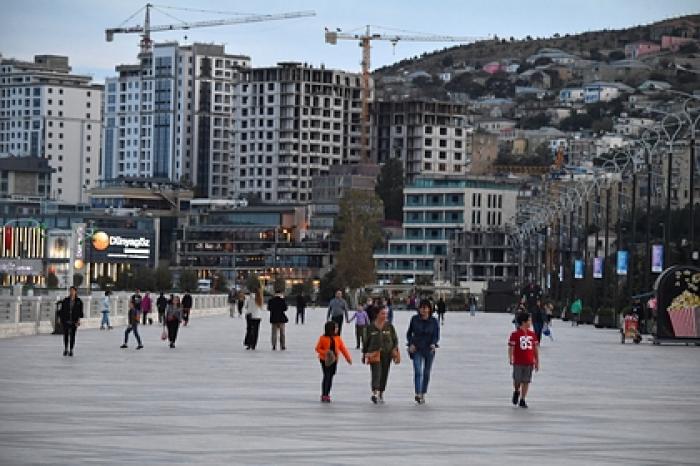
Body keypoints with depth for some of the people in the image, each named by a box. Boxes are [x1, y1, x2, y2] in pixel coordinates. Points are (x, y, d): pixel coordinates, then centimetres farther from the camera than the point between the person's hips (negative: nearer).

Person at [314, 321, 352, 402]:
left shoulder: (338, 338, 3)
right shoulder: (323, 338, -9)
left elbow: (343, 348, 5)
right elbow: (317, 348, -5)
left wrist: (348, 358, -1)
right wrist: (325, 352, -22)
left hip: (334, 360, 5)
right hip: (325, 360, -4)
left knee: (330, 377, 8)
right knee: (326, 376, -9)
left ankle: (327, 394, 17)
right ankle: (324, 395, -4)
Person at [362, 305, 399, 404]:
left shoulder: (389, 326, 6)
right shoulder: (371, 327, 2)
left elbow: (395, 340, 8)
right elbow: (366, 341, 10)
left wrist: (395, 351, -5)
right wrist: (364, 353, 12)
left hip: (386, 354, 3)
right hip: (374, 353, -3)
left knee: (384, 374, 8)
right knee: (376, 373, -18)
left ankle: (381, 394, 21)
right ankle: (374, 393, -31)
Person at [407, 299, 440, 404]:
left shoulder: (434, 321, -1)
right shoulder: (414, 319, -1)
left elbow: (437, 335, -2)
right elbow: (409, 333, 9)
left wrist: (433, 344, -21)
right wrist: (411, 344, -6)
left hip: (429, 349, 1)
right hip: (416, 349, -1)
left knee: (426, 373, 9)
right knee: (418, 371, -17)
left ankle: (423, 395, 21)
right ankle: (417, 394, -25)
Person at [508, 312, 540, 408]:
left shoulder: (532, 334, 6)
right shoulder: (515, 334, -7)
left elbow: (536, 349, 11)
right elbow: (511, 348, -7)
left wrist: (537, 362, 10)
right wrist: (511, 360, -15)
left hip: (529, 362, 3)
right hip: (518, 362, -3)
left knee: (526, 381, 4)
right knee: (517, 380, 4)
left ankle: (522, 400, 12)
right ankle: (516, 392, 35)